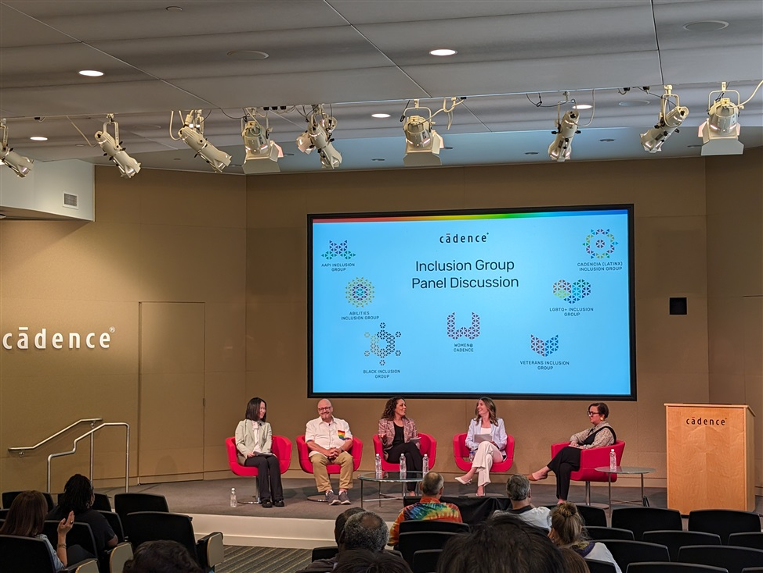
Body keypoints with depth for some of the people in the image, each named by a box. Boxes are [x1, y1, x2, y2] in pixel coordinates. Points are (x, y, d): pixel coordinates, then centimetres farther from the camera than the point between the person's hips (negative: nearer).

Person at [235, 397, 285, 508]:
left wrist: (264, 452, -12)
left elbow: (268, 442, 9)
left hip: (263, 454, 3)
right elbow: (239, 443, 2)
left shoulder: (266, 425, 23)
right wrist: (247, 452, -18)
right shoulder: (242, 424, 12)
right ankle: (264, 498, -38)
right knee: (263, 461, -36)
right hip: (247, 457, -3)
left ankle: (277, 497, -36)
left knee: (274, 460, -32)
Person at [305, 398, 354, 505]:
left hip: (339, 452, 1)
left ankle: (343, 490, -33)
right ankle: (328, 491, -36)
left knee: (348, 458, -33)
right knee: (317, 460, -38)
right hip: (319, 452, -1)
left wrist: (340, 449, -10)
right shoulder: (312, 424, 17)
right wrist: (326, 452, -12)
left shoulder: (342, 423, 24)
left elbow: (349, 441, 12)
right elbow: (310, 443, 2)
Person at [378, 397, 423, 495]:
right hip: (391, 454, -2)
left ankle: (412, 491, -44)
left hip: (407, 451, 3)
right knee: (410, 446, -33)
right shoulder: (384, 422, 11)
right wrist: (384, 439, -18)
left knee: (409, 456, -37)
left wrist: (416, 449, -6)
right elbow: (383, 444, 7)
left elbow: (416, 441, 17)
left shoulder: (410, 423, 21)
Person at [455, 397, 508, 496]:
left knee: (485, 444, -38)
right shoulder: (474, 422, 22)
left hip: (496, 454, -1)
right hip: (477, 453, 1)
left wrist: (495, 444, -16)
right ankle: (481, 488, -59)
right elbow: (468, 441, 12)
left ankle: (470, 475, -51)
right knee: (487, 457, -40)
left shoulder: (499, 422, 16)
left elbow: (503, 443, 8)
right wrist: (477, 446, -10)